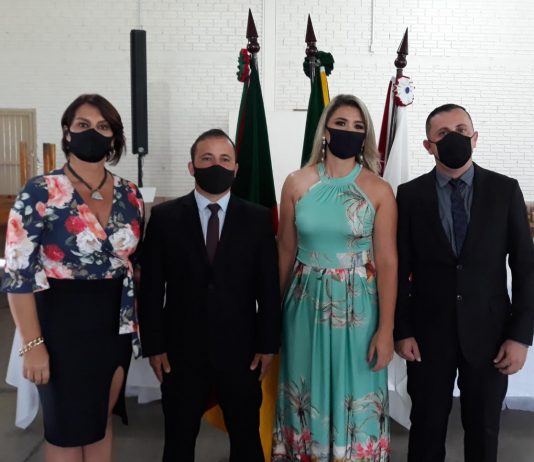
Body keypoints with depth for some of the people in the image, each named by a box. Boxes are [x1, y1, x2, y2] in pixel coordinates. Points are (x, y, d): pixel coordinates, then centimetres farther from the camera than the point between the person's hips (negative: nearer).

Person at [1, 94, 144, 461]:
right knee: (68, 429, 10)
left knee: (102, 421, 19)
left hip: (116, 321, 5)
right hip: (63, 321, -4)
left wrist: (135, 322, 8)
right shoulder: (40, 193, -12)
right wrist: (33, 344, -15)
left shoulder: (130, 195, 3)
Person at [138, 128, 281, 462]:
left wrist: (268, 344, -3)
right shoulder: (165, 217, -2)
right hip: (181, 351, 0)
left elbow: (269, 286, 0)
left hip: (240, 350, 0)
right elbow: (151, 287, -1)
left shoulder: (258, 218, 0)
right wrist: (153, 345, -4)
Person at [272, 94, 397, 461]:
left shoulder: (379, 190, -5)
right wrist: (276, 309, 9)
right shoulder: (297, 184, -1)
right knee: (308, 393, 14)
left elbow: (387, 262, -7)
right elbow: (285, 251, 5)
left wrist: (386, 329, -10)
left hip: (358, 306, -1)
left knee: (356, 396, 9)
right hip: (306, 304, 2)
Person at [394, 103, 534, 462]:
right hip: (429, 332, 0)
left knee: (484, 430, 15)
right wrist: (402, 330, -4)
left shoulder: (505, 190, -1)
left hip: (488, 331, 1)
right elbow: (400, 269, -1)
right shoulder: (410, 195, -2)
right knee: (427, 426, 13)